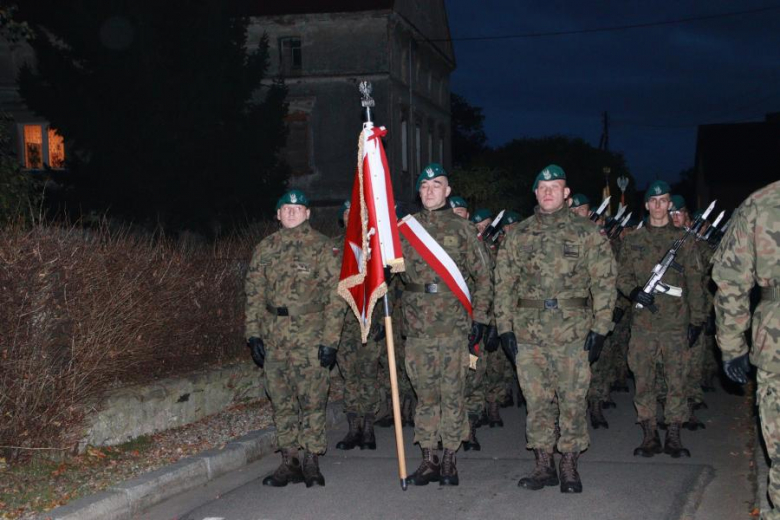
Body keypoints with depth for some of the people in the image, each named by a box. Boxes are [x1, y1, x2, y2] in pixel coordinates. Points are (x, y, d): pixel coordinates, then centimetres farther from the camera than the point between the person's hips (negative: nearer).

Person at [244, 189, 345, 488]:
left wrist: (330, 339, -11)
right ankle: (289, 462, 16)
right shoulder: (265, 249, 11)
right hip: (274, 337, 4)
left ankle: (311, 462, 8)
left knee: (313, 399, -2)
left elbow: (335, 296, -5)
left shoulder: (323, 247, -1)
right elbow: (254, 293, 13)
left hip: (310, 336, -4)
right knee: (281, 401, 8)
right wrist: (253, 333, 4)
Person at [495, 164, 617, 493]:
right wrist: (504, 327, 1)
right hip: (528, 333, 2)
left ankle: (569, 467, 13)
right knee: (536, 402, 6)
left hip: (573, 332, -2)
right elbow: (503, 283, 9)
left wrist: (600, 328, -6)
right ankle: (543, 465, 16)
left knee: (573, 401, 2)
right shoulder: (517, 236, 9)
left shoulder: (587, 234, 3)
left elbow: (604, 281, 0)